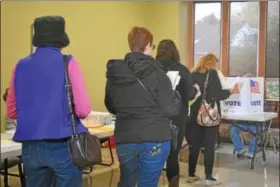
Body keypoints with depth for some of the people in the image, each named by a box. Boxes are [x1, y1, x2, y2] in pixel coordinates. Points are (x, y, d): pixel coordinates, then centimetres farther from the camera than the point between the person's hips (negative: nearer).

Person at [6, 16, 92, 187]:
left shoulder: (21, 66, 4)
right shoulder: (68, 63, -8)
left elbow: (12, 112, 11)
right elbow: (83, 109, -12)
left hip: (31, 146, 4)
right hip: (63, 145, -4)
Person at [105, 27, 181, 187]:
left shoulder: (115, 72, 1)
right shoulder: (156, 72, -12)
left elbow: (111, 106, 14)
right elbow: (171, 109, -11)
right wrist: (176, 96, 9)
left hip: (125, 139, 4)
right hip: (155, 139, -4)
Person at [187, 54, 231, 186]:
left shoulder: (193, 75, 5)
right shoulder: (212, 74, -9)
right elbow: (218, 95, -16)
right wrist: (230, 92, -1)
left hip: (195, 115, 5)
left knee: (194, 145, 10)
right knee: (209, 146, 1)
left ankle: (191, 175, 16)